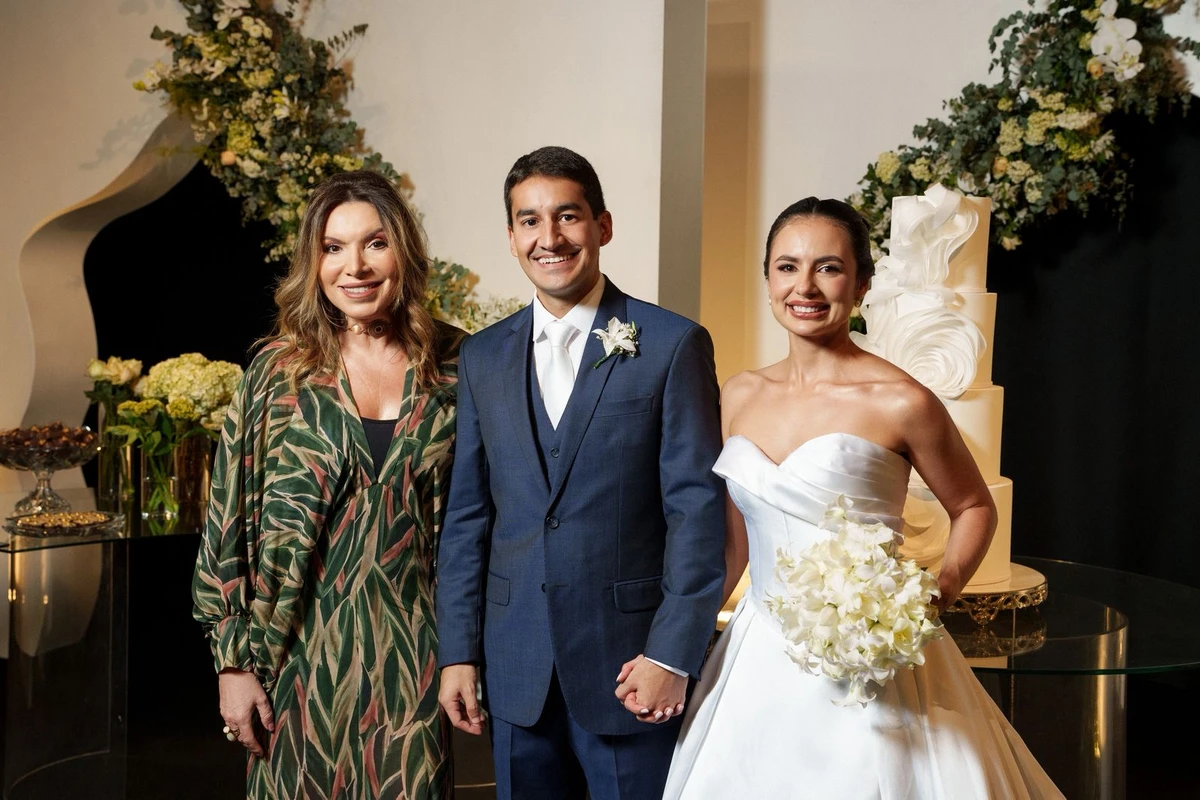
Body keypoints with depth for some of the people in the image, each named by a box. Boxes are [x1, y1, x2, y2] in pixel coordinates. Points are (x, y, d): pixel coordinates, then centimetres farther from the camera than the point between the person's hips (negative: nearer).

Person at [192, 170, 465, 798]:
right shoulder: (279, 371, -3)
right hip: (300, 645, -1)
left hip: (410, 651, 1)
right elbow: (229, 519, -2)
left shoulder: (453, 364, 0)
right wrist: (233, 661, -4)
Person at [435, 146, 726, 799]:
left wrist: (671, 654, -13)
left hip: (630, 663, -3)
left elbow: (698, 508, -8)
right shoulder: (483, 357, 8)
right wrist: (457, 652, 3)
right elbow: (466, 516, 8)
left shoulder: (672, 345, -5)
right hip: (516, 669, 4)